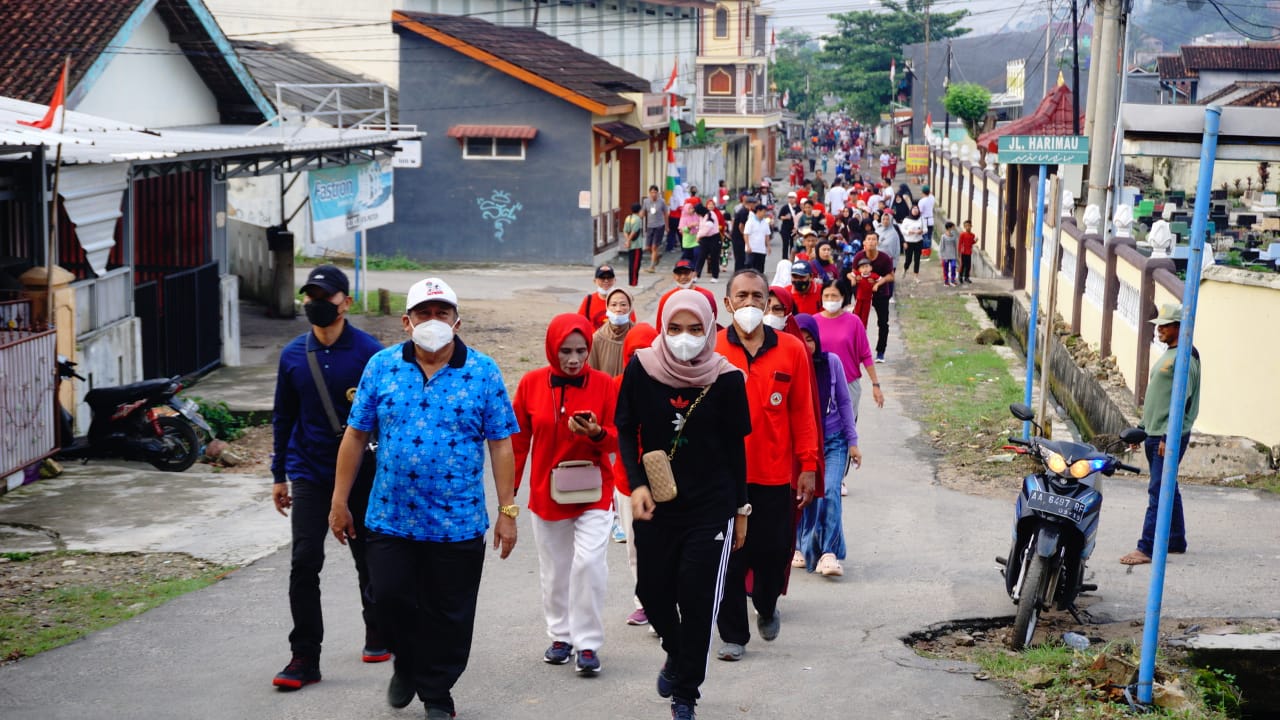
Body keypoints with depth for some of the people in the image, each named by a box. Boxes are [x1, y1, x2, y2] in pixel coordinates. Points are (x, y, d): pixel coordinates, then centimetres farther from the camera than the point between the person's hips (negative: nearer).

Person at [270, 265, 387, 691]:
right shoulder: (293, 355, 4)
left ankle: (378, 637, 34)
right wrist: (279, 475, 13)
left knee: (369, 559, 12)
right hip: (309, 475, 2)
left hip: (362, 475, -2)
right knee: (304, 562, -8)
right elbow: (284, 417, 12)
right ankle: (304, 657, -4)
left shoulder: (370, 352, -7)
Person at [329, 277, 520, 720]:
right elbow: (356, 435, 6)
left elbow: (500, 445, 0)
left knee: (449, 615, 7)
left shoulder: (484, 372, -1)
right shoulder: (381, 366, 2)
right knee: (390, 599, 1)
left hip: (459, 523, -1)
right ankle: (407, 665, 30)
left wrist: (507, 510, -3)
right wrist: (340, 501, 5)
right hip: (390, 518, 1)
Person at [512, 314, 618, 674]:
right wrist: (509, 490, 6)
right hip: (546, 492, 2)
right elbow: (518, 440, 5)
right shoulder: (531, 383, -3)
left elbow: (617, 440, -2)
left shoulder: (603, 384, -7)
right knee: (554, 569, 11)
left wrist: (597, 433, -24)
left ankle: (588, 643, -4)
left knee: (589, 562, -14)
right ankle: (561, 635, 29)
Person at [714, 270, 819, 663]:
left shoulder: (791, 350, 0)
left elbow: (802, 412, 4)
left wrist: (808, 466, 2)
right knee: (729, 557, 4)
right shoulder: (711, 350, -4)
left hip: (774, 474, 1)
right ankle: (733, 634, 18)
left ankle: (766, 606, 38)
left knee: (774, 552, 8)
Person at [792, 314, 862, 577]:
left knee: (830, 492, -16)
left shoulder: (831, 362, -8)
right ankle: (802, 547, 24)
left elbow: (844, 402, 2)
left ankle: (829, 553, -16)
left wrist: (852, 441, 3)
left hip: (833, 440, 0)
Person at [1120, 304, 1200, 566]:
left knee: (1158, 491, -11)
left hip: (1170, 436, -10)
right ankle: (1177, 541, 24)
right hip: (1155, 434, 10)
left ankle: (1146, 549, -12)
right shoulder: (1167, 355, 17)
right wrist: (1143, 428, 21)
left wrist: (1169, 436, -23)